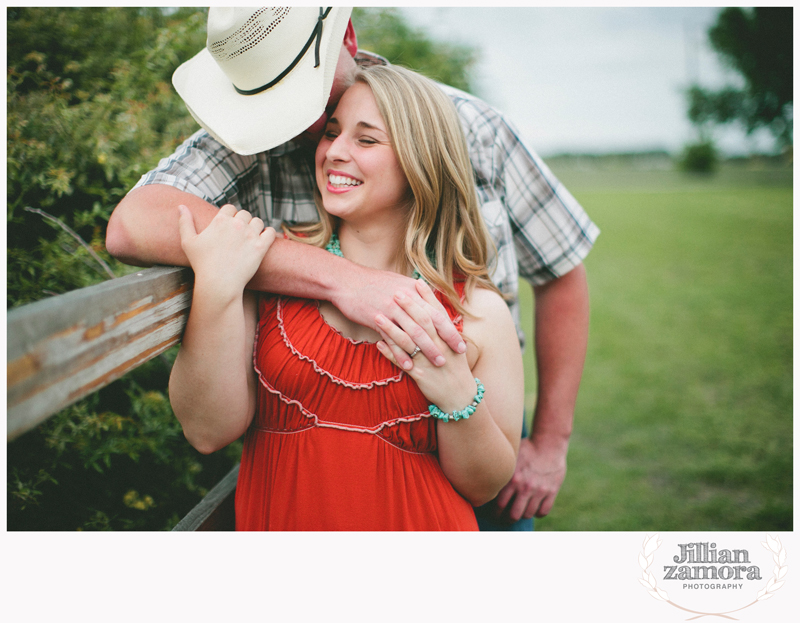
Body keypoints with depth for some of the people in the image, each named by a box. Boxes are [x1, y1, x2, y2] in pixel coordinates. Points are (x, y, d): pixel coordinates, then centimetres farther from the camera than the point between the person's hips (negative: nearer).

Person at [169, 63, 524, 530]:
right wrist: (217, 290, -14)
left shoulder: (478, 310, -2)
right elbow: (209, 432, -4)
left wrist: (456, 394, -13)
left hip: (419, 525, 0)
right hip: (276, 522, 1)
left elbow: (484, 488, 3)